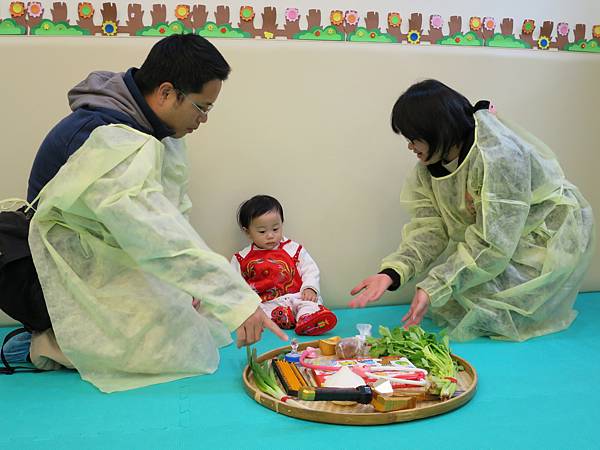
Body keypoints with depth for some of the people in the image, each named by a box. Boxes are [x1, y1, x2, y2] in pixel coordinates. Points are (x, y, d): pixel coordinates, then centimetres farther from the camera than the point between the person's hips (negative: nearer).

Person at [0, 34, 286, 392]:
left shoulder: (159, 131, 0)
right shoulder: (107, 141, -30)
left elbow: (174, 212, 2)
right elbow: (161, 240, -37)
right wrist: (239, 302, -36)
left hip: (113, 259, 9)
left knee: (208, 321, 8)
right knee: (184, 350, -17)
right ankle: (50, 343, -4)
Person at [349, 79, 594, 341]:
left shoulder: (500, 156, -32)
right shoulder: (431, 163, -7)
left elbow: (493, 246, -31)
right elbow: (430, 227, -14)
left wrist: (433, 288, -33)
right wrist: (392, 273, -29)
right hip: (494, 239, 7)